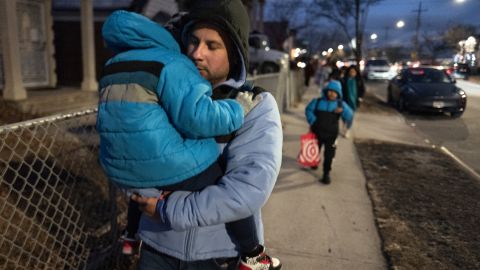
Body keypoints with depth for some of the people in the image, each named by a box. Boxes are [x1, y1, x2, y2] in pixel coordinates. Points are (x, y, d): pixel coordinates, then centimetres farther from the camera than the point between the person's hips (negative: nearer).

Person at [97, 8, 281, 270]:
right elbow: (196, 115, -24)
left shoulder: (115, 66, 17)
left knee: (141, 182, 42)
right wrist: (237, 110, -10)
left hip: (122, 169, 8)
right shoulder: (172, 63, -10)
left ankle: (131, 237, 54)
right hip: (171, 167, -8)